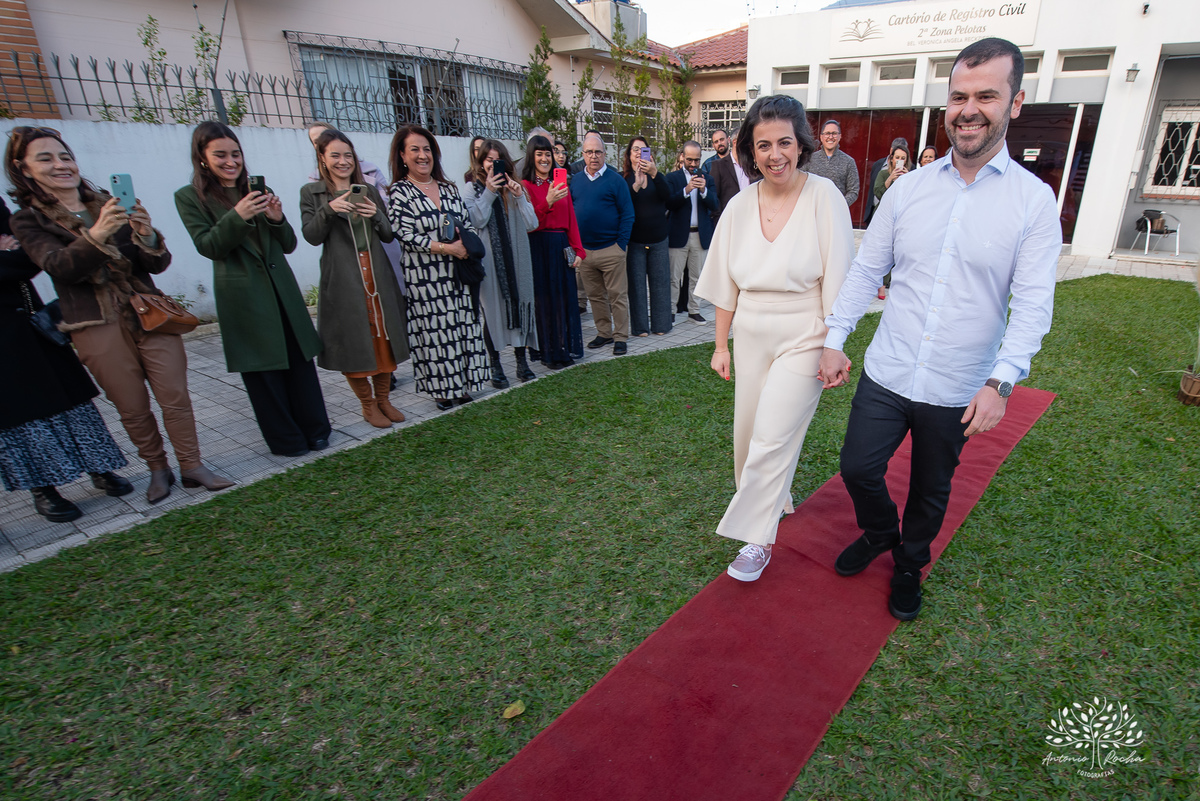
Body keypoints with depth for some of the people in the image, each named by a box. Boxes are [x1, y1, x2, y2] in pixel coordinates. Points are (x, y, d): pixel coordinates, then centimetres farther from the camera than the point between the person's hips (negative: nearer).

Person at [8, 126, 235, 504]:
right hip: (98, 328, -1)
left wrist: (147, 236, -20)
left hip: (149, 314, 2)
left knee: (175, 395, 0)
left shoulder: (112, 207, 9)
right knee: (133, 408, 6)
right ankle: (158, 470, 23)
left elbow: (159, 264, 2)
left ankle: (192, 466, 11)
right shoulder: (29, 221, 4)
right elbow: (58, 266, -15)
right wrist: (95, 235, -33)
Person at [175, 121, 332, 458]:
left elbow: (289, 245, 11)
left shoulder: (259, 191, 12)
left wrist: (277, 219, -9)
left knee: (300, 359, 4)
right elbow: (208, 246, -7)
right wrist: (237, 216, -21)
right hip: (242, 295, -3)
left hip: (281, 287, 3)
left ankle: (315, 429, 16)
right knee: (262, 370, 4)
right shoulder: (190, 197, 3)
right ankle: (286, 439, 15)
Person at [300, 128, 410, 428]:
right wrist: (328, 209, -21)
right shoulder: (312, 193, 4)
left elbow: (389, 235, 8)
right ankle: (368, 405, 18)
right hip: (343, 281, -3)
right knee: (353, 344, 3)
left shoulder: (369, 190, 12)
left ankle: (384, 399, 22)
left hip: (378, 277, 3)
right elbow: (311, 236, -6)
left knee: (384, 339, 7)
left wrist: (376, 215, -11)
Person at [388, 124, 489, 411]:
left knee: (463, 324, 7)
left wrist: (467, 243, -9)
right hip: (424, 276, -5)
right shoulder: (400, 192, -3)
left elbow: (468, 225, 14)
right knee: (434, 329, 1)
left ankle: (462, 383, 19)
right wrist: (446, 248, -17)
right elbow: (406, 235, -12)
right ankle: (442, 389, 13)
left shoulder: (449, 189, 12)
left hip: (457, 271, 5)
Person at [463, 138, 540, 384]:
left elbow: (532, 224, 2)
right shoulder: (473, 189, 4)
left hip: (517, 258, 3)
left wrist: (519, 197, -10)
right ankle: (495, 366, 11)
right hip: (489, 259, -3)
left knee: (520, 306, 4)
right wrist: (489, 192, -15)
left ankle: (522, 361, 15)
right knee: (493, 310, 1)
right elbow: (476, 221, -12)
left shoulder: (516, 187, 12)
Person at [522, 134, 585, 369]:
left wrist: (578, 250, 3)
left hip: (562, 247, 5)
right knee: (545, 299, 1)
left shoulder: (560, 184, 13)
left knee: (565, 297, 7)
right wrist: (548, 202, -24)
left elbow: (571, 219, 11)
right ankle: (550, 353, 10)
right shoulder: (525, 186, -3)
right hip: (539, 248, -5)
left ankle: (566, 349, 19)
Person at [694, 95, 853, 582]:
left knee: (772, 438, -6)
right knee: (749, 432, 15)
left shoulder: (824, 197, -11)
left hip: (803, 339, -5)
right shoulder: (740, 206, 1)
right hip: (752, 337, 5)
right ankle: (775, 499, 43)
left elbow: (838, 280, -10)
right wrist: (721, 344, 7)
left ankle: (758, 539, 11)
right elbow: (726, 285, 6)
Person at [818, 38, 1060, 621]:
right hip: (886, 375, 2)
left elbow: (1033, 305, -9)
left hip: (958, 392, -1)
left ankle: (909, 564, 43)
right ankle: (879, 534, 40)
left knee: (931, 493, 16)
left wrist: (1000, 381, -21)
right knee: (857, 469, 8)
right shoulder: (908, 189, 1)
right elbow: (865, 270, 5)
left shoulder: (1034, 201, -6)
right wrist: (834, 340, 0)